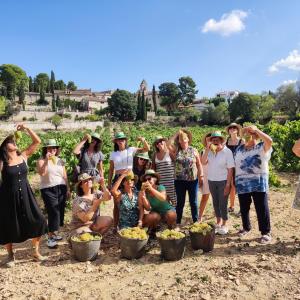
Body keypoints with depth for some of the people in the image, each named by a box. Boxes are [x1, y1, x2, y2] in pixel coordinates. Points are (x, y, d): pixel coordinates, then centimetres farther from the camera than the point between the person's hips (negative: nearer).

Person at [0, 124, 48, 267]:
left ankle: (36, 252, 19)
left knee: (37, 221, 1)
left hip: (25, 195, 3)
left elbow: (37, 141, -3)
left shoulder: (23, 156, 1)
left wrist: (26, 128, -9)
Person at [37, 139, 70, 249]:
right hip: (48, 190, -5)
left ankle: (54, 233, 21)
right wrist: (46, 160, -22)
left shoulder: (60, 161, 12)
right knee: (54, 212, -12)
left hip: (61, 188, 5)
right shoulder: (41, 160, -1)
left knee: (60, 212, 5)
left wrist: (68, 188, 14)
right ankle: (50, 237, -3)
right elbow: (41, 173, -20)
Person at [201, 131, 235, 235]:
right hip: (211, 181, 4)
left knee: (223, 204, 3)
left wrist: (228, 185, -16)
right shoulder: (209, 151, 1)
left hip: (223, 181, -4)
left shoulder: (227, 152, -11)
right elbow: (203, 162, -13)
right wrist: (207, 149, -18)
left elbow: (230, 169, -12)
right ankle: (218, 222, 32)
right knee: (215, 203, 15)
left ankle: (224, 225, 20)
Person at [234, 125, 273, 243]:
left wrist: (255, 129, -18)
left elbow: (269, 141, -26)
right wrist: (234, 180, 11)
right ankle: (246, 227, 35)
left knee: (262, 208, 2)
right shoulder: (239, 149, 11)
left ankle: (266, 232, 16)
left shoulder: (262, 147, -3)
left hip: (258, 183, -4)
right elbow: (235, 166, 14)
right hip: (242, 184, 4)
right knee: (244, 208, 15)